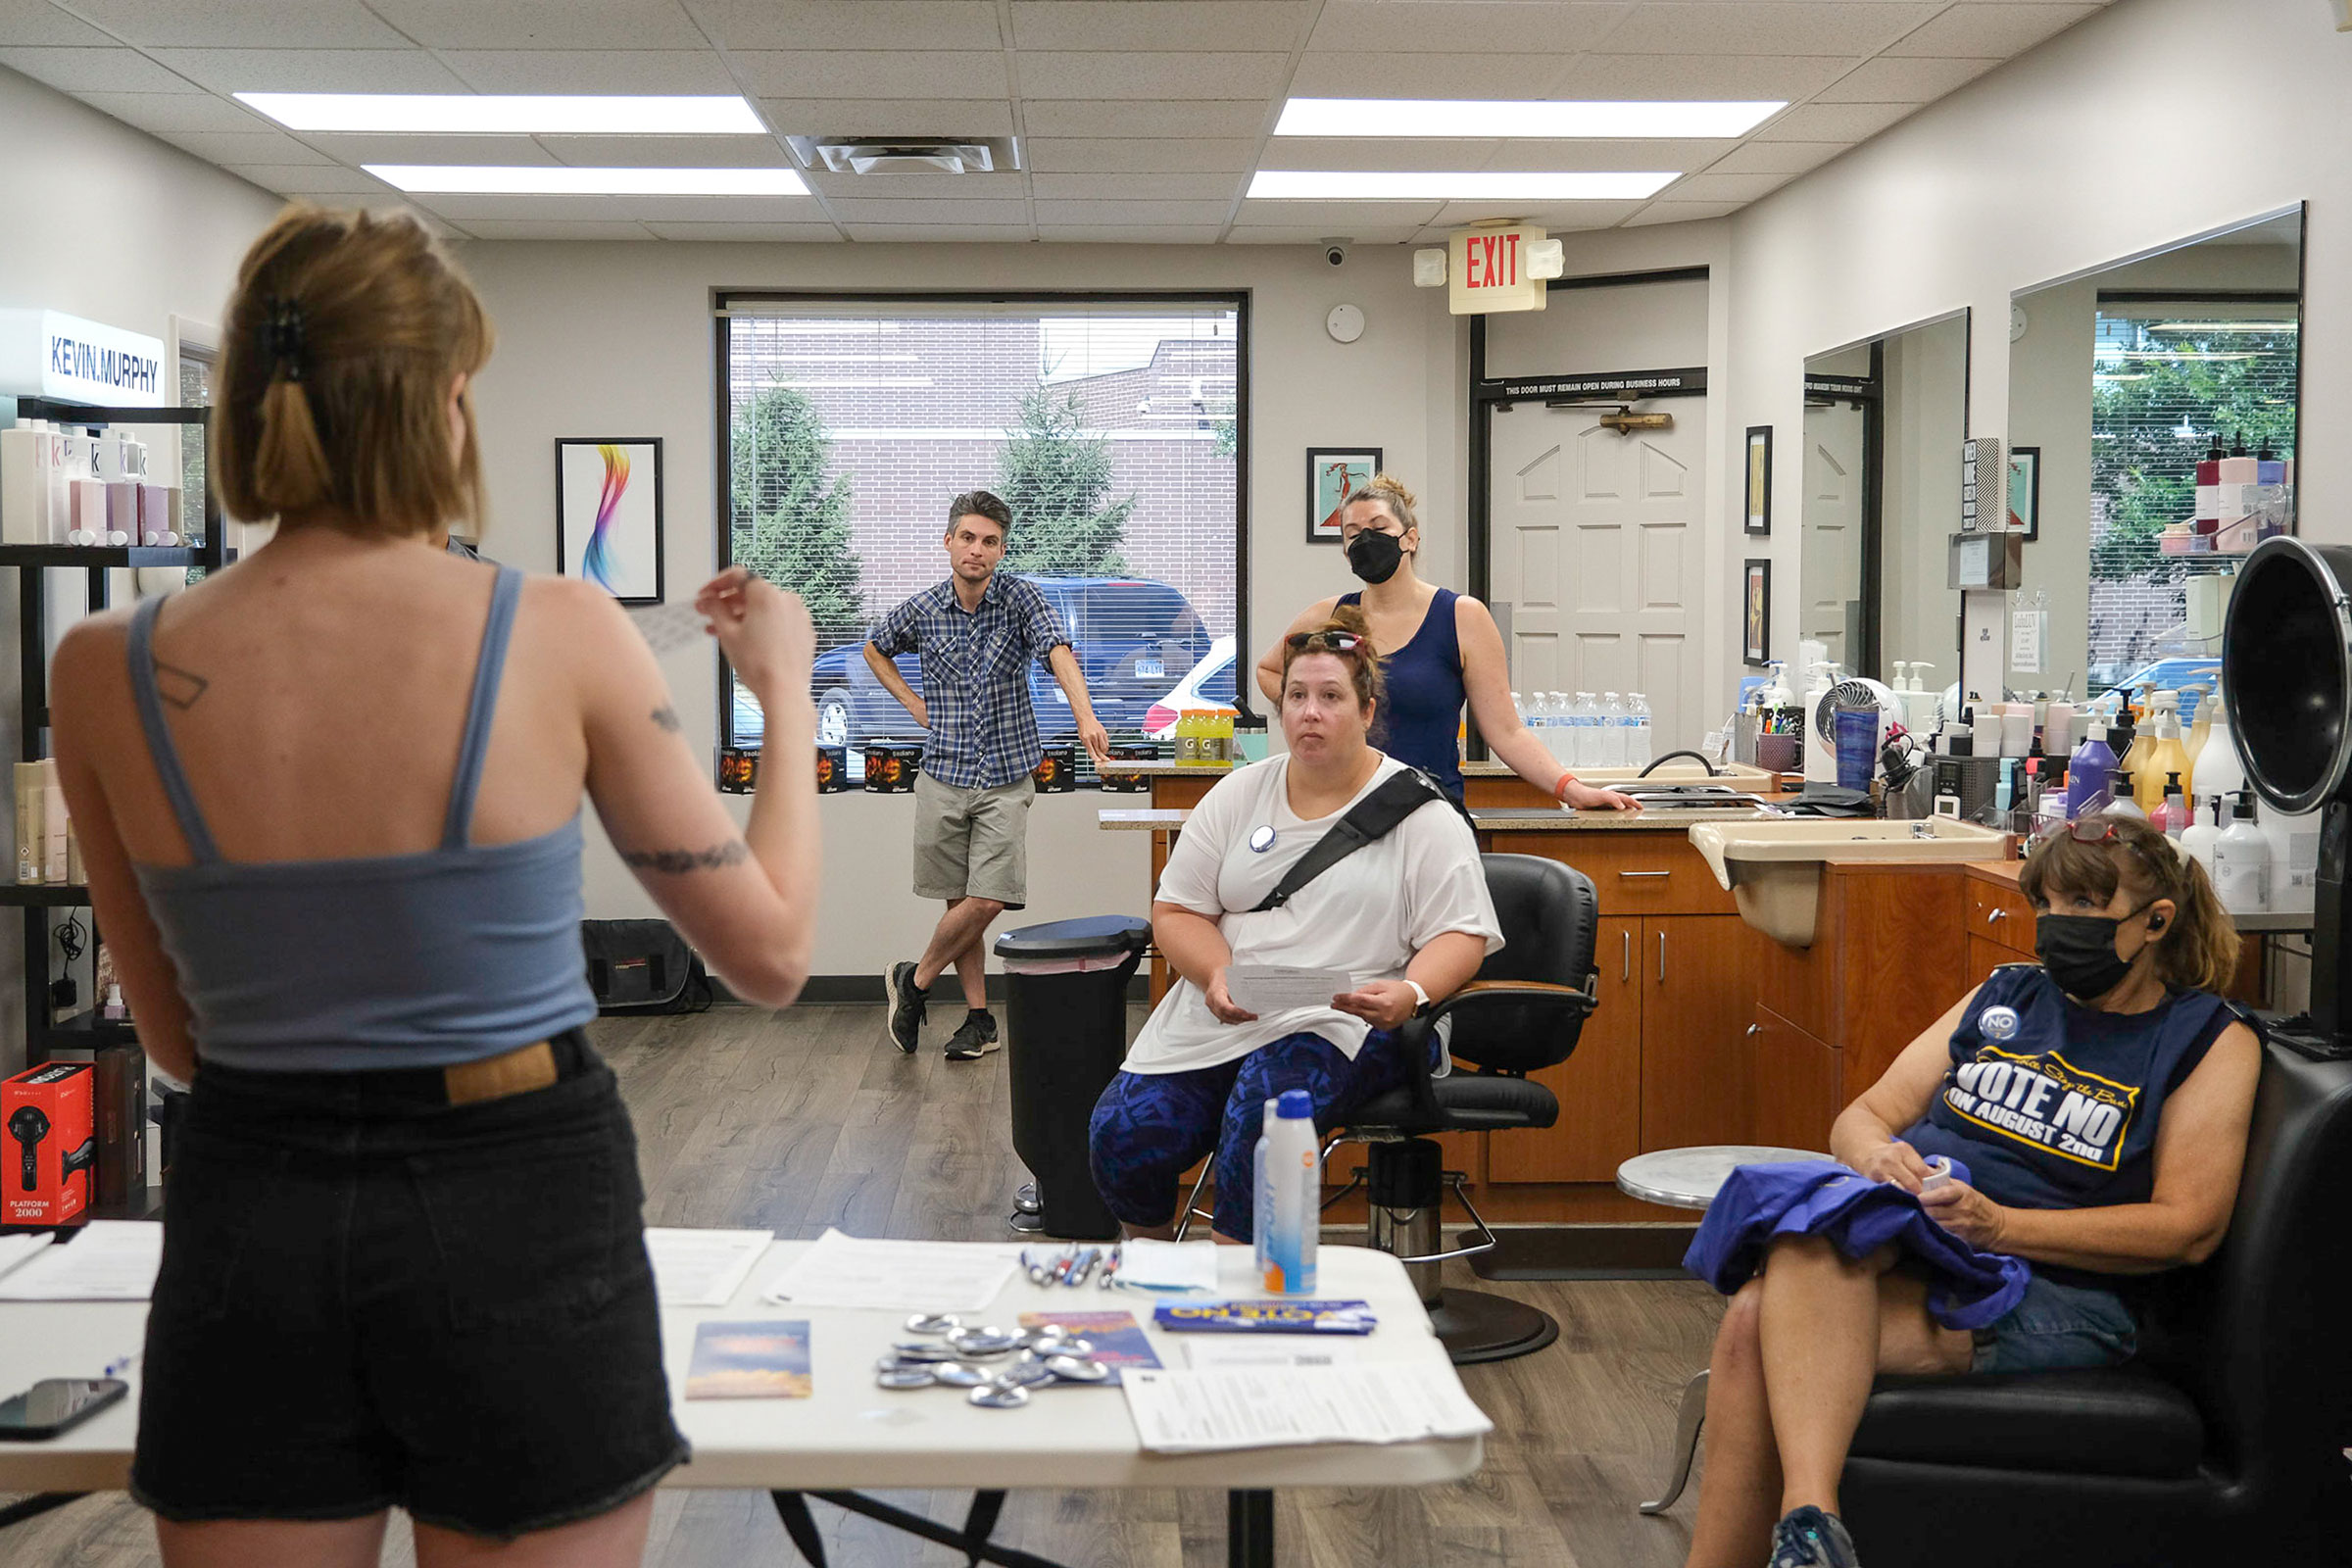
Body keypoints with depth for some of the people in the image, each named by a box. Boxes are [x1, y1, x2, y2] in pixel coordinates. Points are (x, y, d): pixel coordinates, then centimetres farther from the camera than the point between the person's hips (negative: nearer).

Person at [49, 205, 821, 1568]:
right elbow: (773, 957, -4)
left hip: (249, 1222, 2)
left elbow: (179, 1037, 6)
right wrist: (787, 690, 8)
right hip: (516, 1213, -2)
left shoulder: (108, 674, -6)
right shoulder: (559, 634, -13)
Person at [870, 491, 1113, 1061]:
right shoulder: (921, 610, 1)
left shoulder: (1020, 598, -6)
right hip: (943, 775, 2)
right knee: (964, 901, 5)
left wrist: (1086, 718, -41)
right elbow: (875, 651, 22)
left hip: (1006, 778, -1)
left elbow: (1057, 652, -24)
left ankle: (914, 980, 14)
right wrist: (914, 704, 7)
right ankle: (978, 1017, 17)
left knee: (987, 900, -8)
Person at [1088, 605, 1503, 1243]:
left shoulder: (1420, 813, 3)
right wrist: (1218, 976, -9)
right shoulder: (1239, 794, 14)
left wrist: (1411, 993, -24)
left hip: (1347, 1024, -4)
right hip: (1218, 1016, 4)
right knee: (1121, 1136, -17)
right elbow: (1176, 911, 12)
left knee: (1266, 1109, -36)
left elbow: (1461, 935, -2)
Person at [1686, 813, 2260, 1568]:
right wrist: (1877, 1155, -8)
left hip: (2053, 1290, -4)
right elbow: (1863, 1116, 19)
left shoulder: (2213, 1042, 8)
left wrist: (1999, 1225, -14)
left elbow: (2188, 1229, -3)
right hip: (1899, 1245, 5)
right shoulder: (2004, 995, 22)